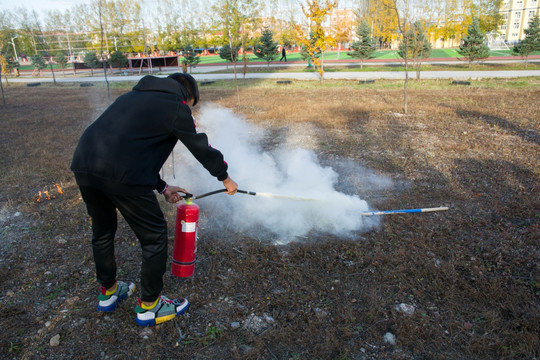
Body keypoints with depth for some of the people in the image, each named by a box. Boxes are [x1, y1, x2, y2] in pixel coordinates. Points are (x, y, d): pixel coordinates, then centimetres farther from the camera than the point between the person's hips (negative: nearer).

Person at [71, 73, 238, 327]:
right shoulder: (176, 107, 5)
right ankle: (148, 306, 24)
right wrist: (225, 177, 27)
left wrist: (161, 187, 32)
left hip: (82, 165, 9)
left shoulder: (134, 96, 29)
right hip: (120, 174, -9)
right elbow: (201, 147, 10)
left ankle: (108, 291, 47)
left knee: (102, 231, 27)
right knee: (154, 236, 9)